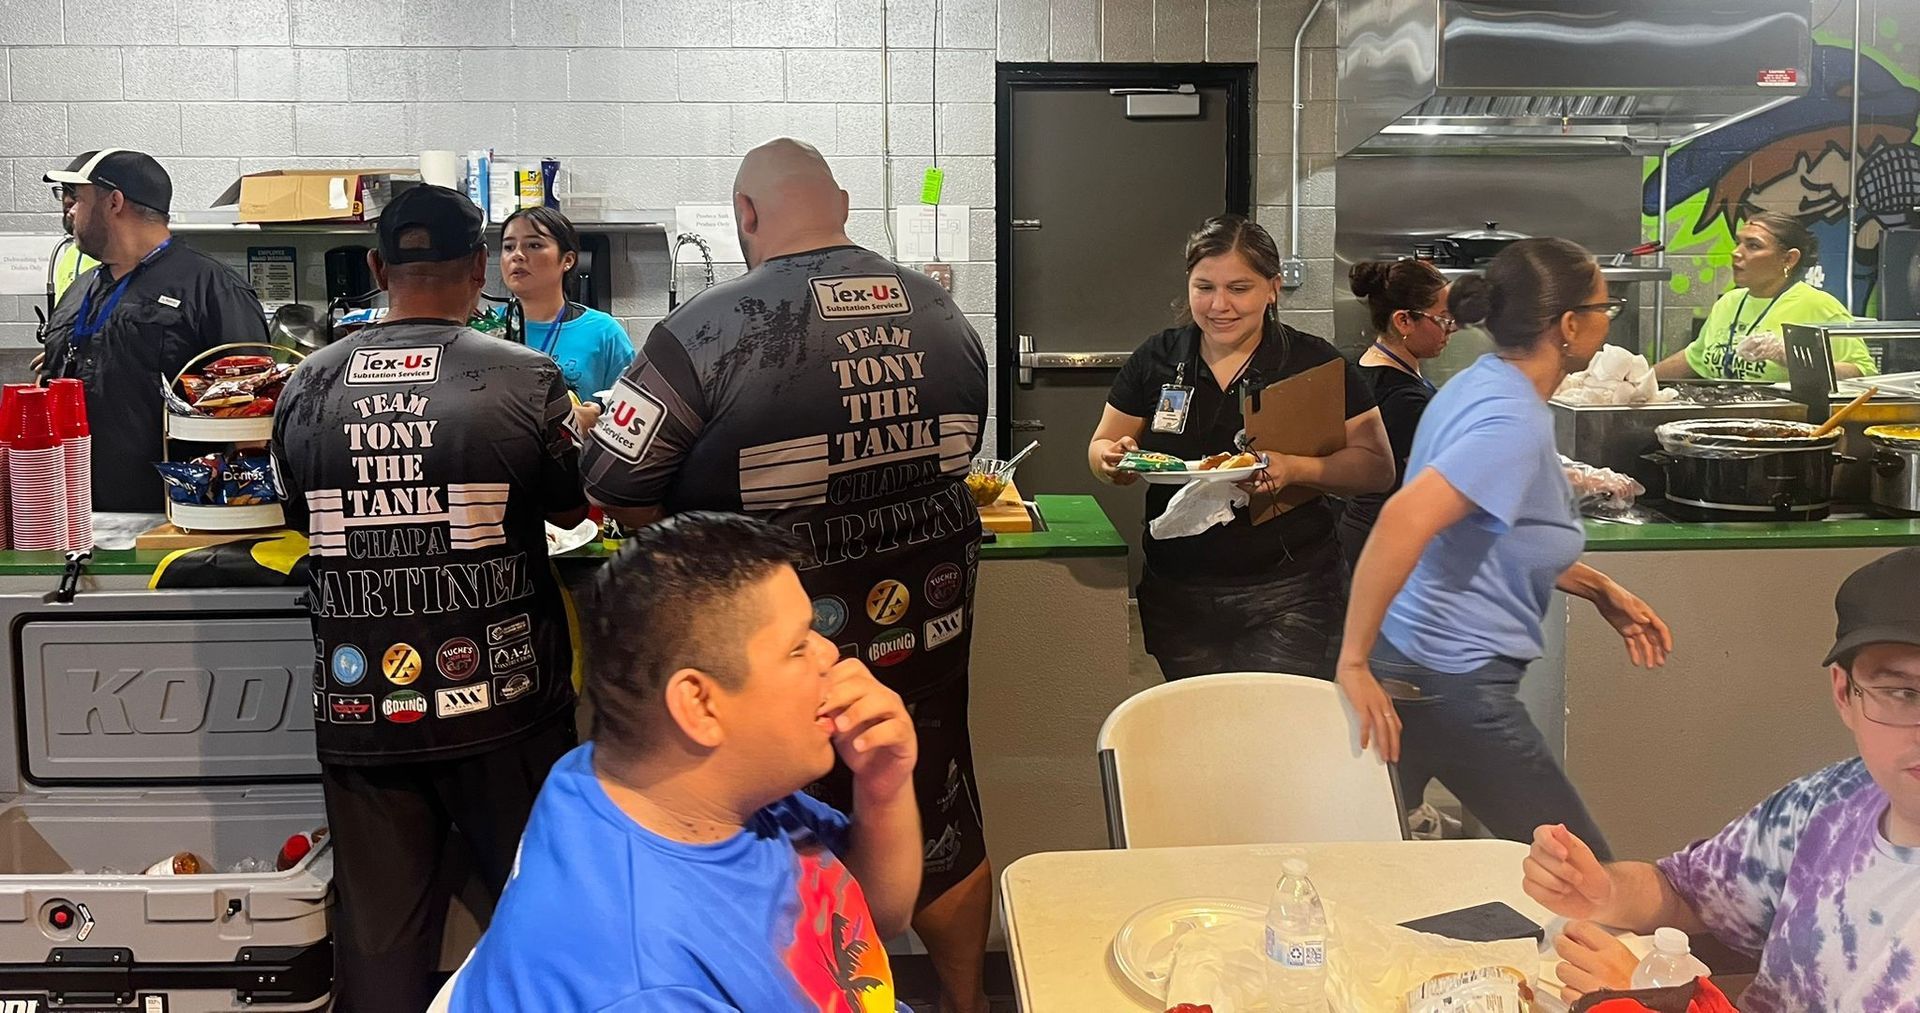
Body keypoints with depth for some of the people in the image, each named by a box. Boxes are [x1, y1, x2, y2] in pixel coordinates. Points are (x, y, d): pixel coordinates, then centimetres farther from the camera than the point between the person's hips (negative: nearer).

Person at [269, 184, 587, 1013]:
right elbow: (570, 510, 6)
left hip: (358, 713, 3)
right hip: (501, 702, -2)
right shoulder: (526, 379, -9)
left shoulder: (307, 386, 0)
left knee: (379, 935, 12)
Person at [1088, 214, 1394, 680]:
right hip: (1176, 593, 3)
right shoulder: (1156, 358, 4)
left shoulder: (1316, 364, -4)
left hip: (1286, 594, -3)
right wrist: (1114, 458, -13)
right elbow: (1100, 448, 11)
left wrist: (1296, 468, -22)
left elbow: (1377, 467, -5)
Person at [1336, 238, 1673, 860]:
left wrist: (1600, 590, 17)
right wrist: (1354, 662, -30)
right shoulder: (1514, 422, -20)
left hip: (1402, 663, 10)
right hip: (1452, 686, -10)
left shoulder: (1478, 385, 9)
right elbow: (1404, 520, -34)